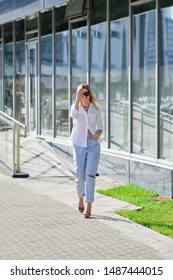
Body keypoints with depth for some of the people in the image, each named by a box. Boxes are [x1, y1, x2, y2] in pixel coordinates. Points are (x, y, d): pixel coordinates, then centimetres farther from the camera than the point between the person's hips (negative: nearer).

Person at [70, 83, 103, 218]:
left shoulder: (96, 109, 5)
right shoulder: (75, 106, 0)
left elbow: (100, 127, 11)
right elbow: (74, 115, -25)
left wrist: (97, 134, -11)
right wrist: (78, 98, -25)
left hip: (93, 144, 0)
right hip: (79, 144, 0)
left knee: (90, 175, -12)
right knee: (80, 176, 2)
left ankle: (89, 206, -10)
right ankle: (81, 198, 31)